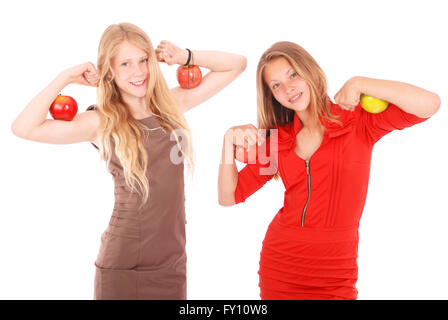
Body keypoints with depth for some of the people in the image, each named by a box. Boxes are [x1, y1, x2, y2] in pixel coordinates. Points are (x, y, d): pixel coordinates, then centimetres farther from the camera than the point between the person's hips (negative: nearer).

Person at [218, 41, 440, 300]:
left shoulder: (356, 121, -7)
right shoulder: (277, 139, 3)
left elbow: (430, 104, -21)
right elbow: (229, 196, 3)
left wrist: (358, 84, -17)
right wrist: (230, 140, -10)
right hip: (279, 266, 4)